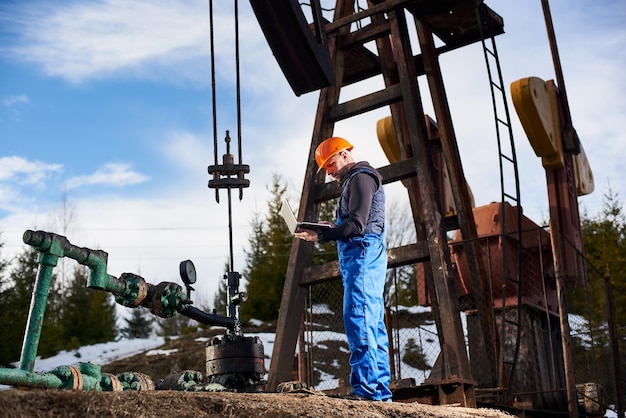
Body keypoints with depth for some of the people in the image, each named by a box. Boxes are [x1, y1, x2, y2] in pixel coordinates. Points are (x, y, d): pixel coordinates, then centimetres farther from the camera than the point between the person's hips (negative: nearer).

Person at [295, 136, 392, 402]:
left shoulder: (360, 177, -5)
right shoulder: (356, 180, 28)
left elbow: (357, 224, -17)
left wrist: (321, 236, -16)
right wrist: (330, 231, 17)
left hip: (362, 253, -11)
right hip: (363, 257, 11)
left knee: (358, 320, -17)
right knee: (373, 325, 6)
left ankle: (366, 388, -22)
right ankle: (381, 389, 7)